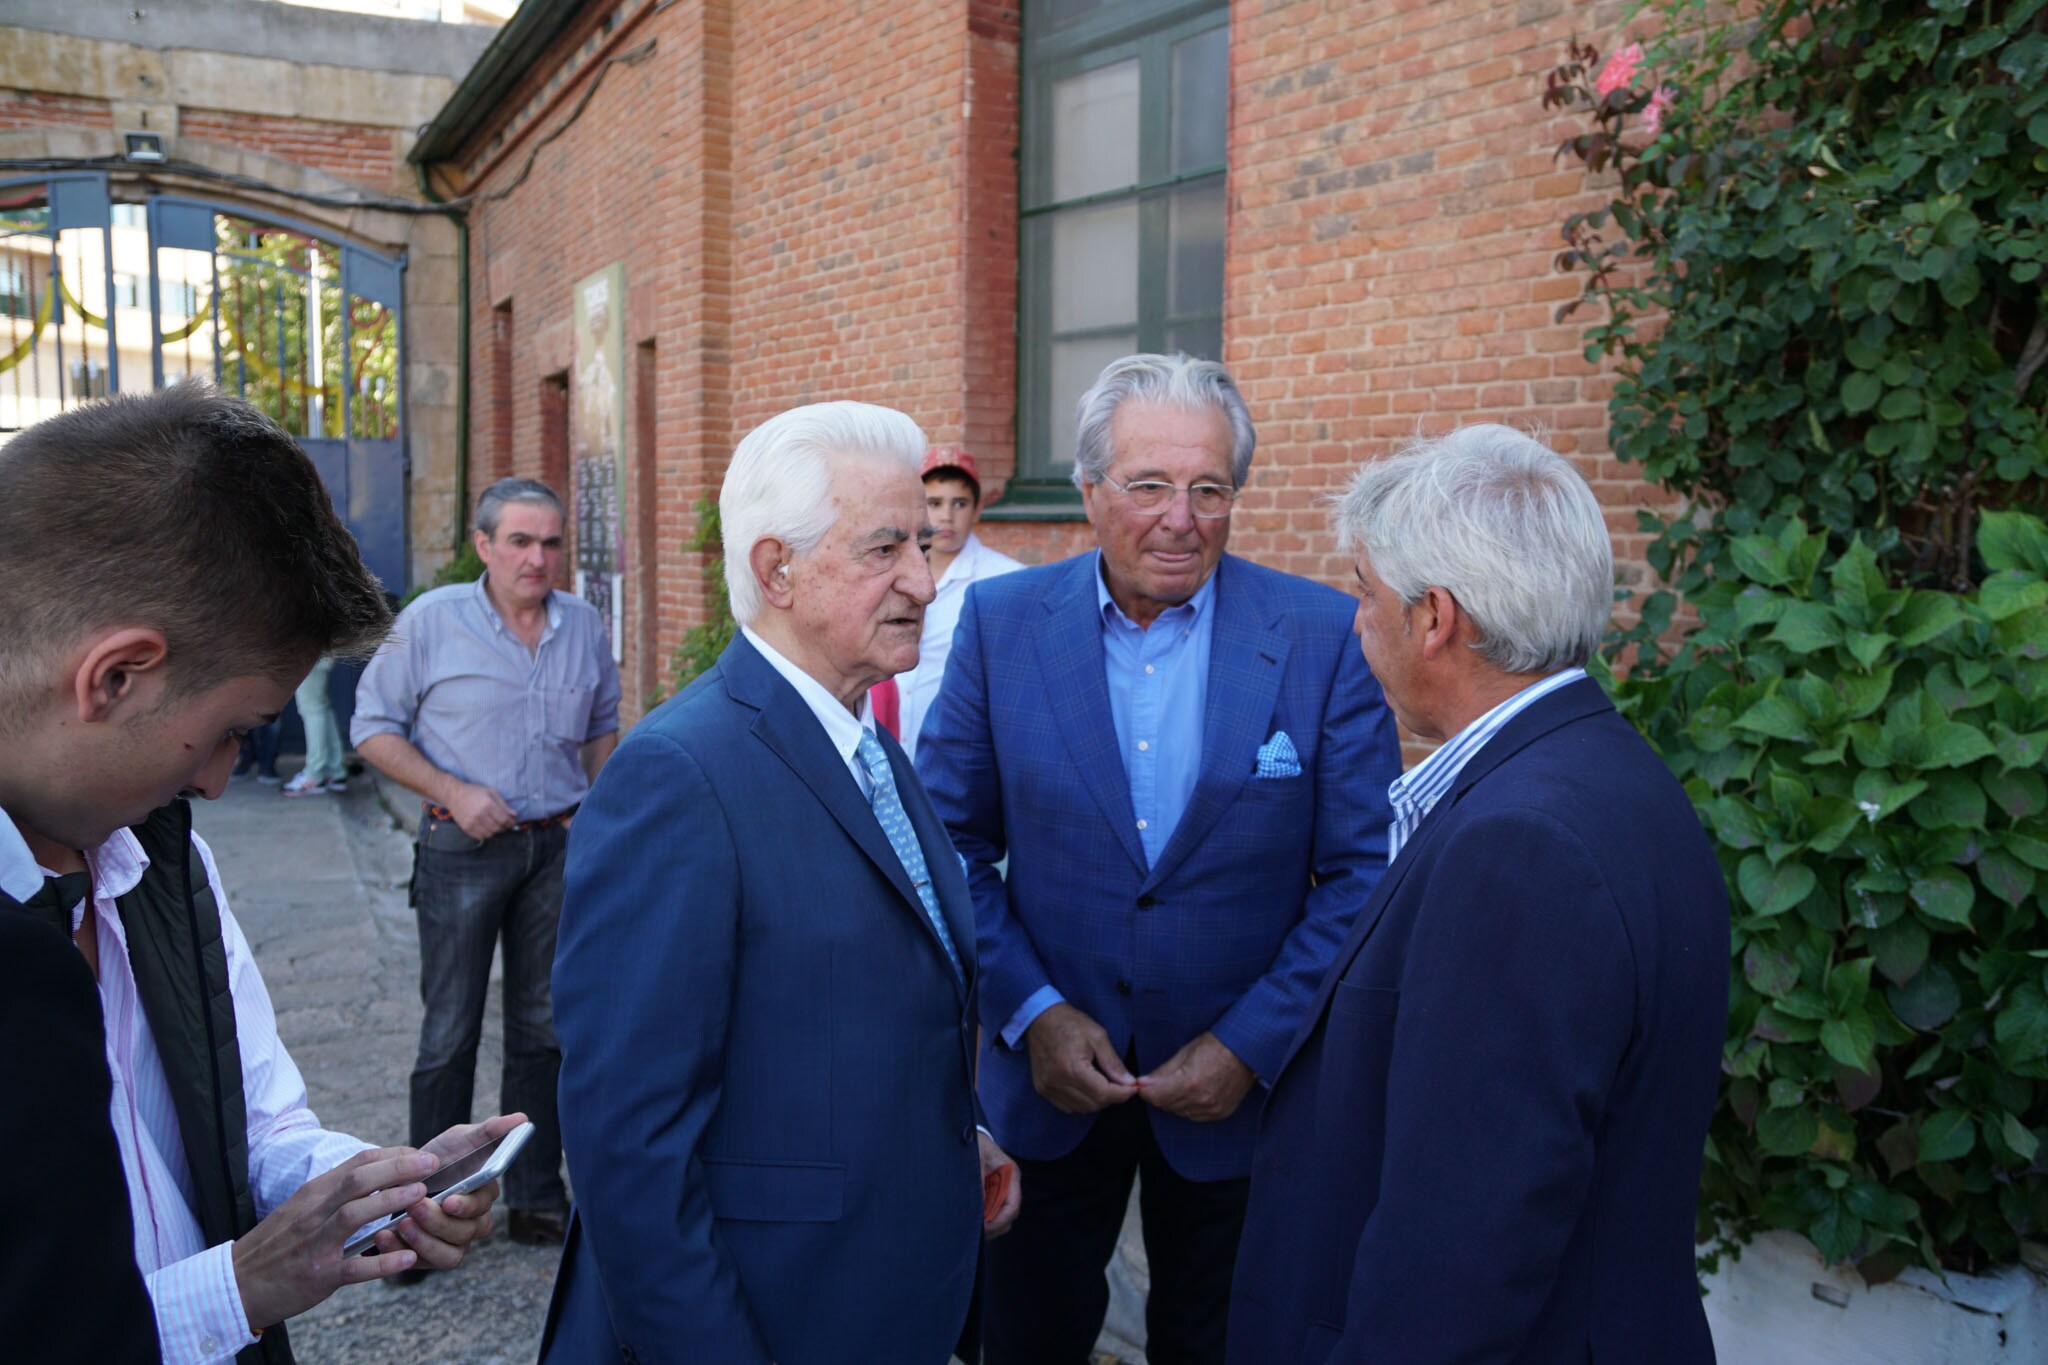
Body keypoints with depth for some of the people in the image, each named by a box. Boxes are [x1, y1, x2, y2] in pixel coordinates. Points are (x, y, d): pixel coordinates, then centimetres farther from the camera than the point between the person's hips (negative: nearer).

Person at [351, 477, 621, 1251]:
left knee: (544, 1028, 10)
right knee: (450, 1032, 4)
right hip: (463, 847, -3)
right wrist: (453, 793, -14)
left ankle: (535, 1196, 22)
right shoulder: (432, 621, -6)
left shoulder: (584, 627, 5)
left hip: (559, 846, 4)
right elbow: (374, 727, -3)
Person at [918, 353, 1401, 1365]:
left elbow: (1366, 872, -8)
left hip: (1240, 1083, -1)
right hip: (1048, 1072, 1)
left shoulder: (1324, 637, -10)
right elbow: (950, 840, -2)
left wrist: (1249, 1044, -13)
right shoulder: (1001, 622, -5)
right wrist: (1031, 1011, -12)